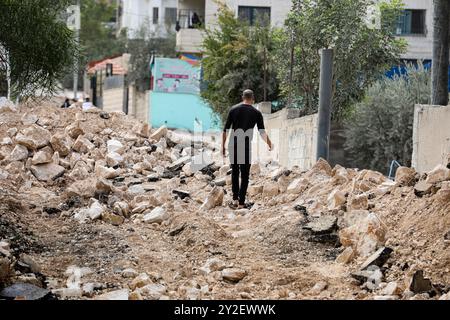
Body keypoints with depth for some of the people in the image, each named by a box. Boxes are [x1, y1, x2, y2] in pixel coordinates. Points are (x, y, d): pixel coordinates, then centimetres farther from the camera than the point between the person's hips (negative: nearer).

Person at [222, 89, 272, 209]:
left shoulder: (233, 109, 3)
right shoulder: (256, 113, 1)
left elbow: (226, 130, 1)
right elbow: (262, 132, 4)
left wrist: (223, 146, 9)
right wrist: (269, 143, 22)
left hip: (233, 146, 2)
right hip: (246, 147, -2)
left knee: (234, 172, 17)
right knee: (245, 175, 5)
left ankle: (235, 199, 10)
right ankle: (241, 202, 1)